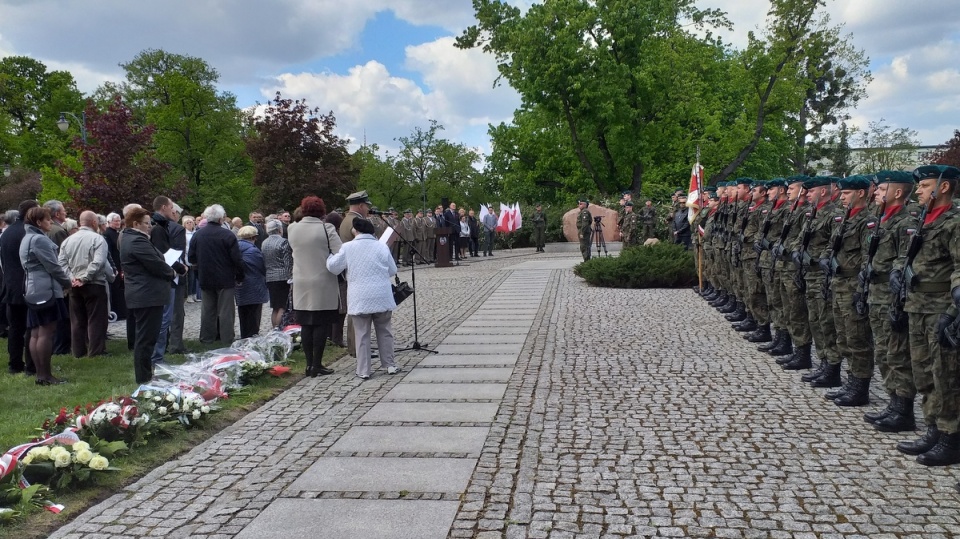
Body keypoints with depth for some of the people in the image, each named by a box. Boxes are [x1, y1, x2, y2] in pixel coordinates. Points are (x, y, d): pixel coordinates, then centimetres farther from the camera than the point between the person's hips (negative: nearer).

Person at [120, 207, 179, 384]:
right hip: (148, 295, -12)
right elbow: (157, 264, -21)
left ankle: (144, 374, 27)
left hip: (140, 295, 12)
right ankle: (144, 378, 1)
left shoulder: (130, 237, 16)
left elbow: (153, 260, 18)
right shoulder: (138, 241, -19)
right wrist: (171, 273, -1)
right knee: (146, 338, -5)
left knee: (143, 337, 18)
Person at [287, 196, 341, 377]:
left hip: (301, 285, 4)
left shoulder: (292, 229, 3)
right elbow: (340, 254, -14)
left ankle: (310, 364, 12)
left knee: (305, 324, 9)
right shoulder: (326, 228, -10)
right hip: (323, 284, -4)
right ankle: (317, 365, 3)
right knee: (321, 324, 2)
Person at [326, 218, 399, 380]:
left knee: (362, 334, 5)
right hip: (382, 297, 1)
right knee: (384, 331, 14)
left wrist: (330, 256, 23)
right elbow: (392, 271, 8)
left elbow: (333, 266, 3)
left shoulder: (348, 247, -4)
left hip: (360, 298, -1)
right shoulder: (382, 247, 1)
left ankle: (363, 370, 8)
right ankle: (390, 365, 19)